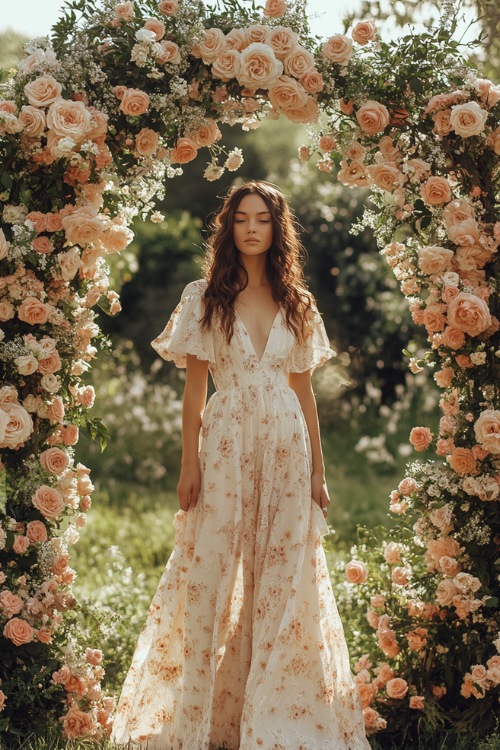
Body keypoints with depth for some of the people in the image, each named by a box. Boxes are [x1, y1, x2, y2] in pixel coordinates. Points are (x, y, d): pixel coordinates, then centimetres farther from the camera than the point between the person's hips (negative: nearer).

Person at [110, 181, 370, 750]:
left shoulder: (297, 304, 11)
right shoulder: (205, 297, 4)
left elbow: (304, 391, 13)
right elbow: (194, 388, 2)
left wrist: (317, 469, 8)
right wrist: (189, 465, -5)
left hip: (286, 448, 2)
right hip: (225, 448, -2)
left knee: (282, 583, 2)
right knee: (212, 578, -3)